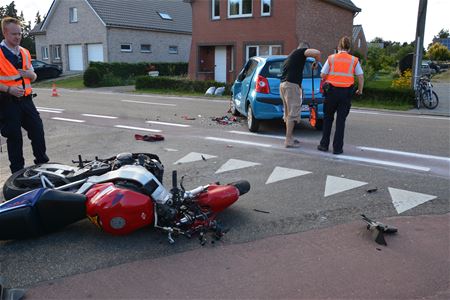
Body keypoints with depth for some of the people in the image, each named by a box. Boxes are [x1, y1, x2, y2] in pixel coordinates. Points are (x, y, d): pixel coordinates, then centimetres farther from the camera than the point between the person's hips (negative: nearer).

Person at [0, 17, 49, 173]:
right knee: (14, 137, 2)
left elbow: (34, 77, 19)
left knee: (38, 131, 6)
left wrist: (30, 74, -4)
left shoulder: (24, 53, 12)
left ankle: (43, 163, 22)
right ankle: (18, 171, 14)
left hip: (26, 99, 6)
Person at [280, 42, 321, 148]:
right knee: (292, 113, -8)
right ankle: (288, 141, -8)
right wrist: (317, 61, 5)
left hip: (283, 84, 9)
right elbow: (317, 52, -16)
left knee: (288, 113, 15)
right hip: (291, 85, -9)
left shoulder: (292, 55, 29)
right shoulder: (301, 51, 1)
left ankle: (290, 138, 22)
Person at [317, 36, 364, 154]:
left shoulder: (331, 58, 3)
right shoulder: (354, 60, 5)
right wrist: (360, 90, 16)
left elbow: (322, 75, 0)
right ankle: (337, 148, 6)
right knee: (341, 120, 5)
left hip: (332, 90, 0)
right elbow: (360, 77, 2)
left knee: (328, 118, 14)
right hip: (346, 92, 0)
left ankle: (324, 144, 16)